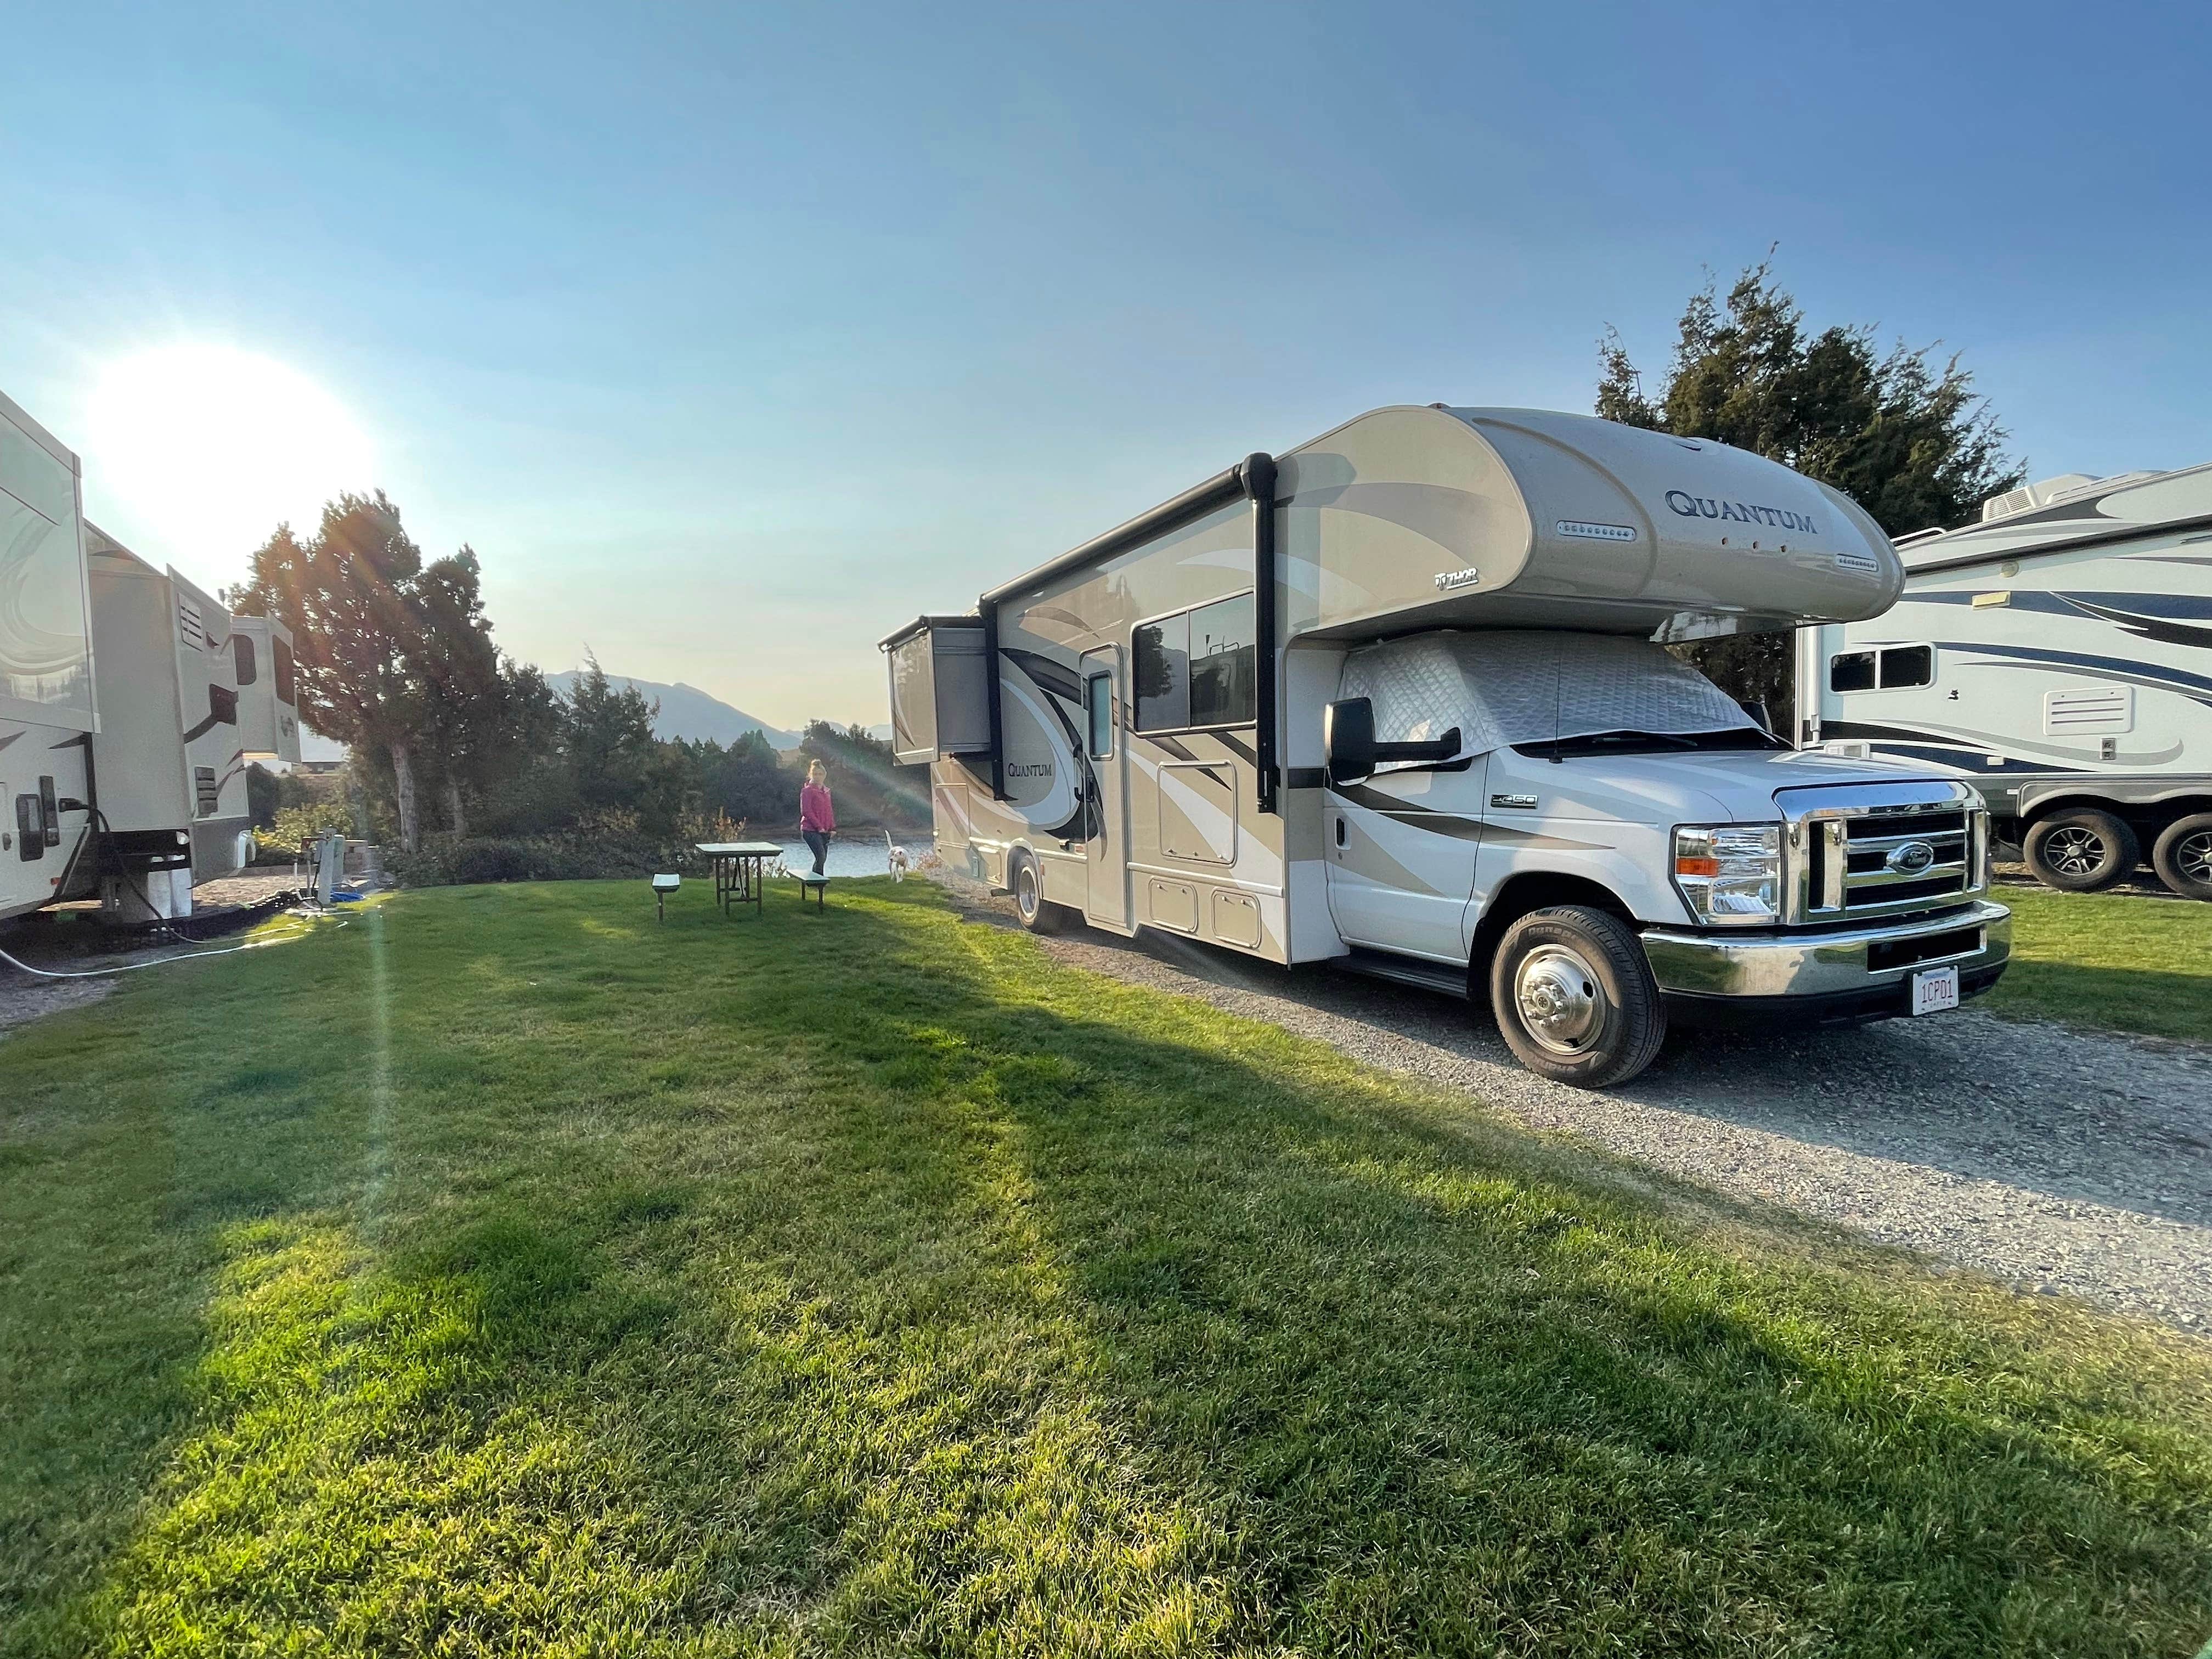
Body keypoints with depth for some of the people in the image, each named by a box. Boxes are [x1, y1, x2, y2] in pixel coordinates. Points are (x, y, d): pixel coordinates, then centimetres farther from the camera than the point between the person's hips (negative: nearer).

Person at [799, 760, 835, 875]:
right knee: (821, 857, -17)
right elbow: (806, 811, -13)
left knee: (822, 859, 7)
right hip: (811, 830, -7)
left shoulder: (827, 791, 16)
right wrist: (819, 827, -16)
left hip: (825, 831, 7)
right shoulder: (807, 791, -6)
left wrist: (832, 828, 10)